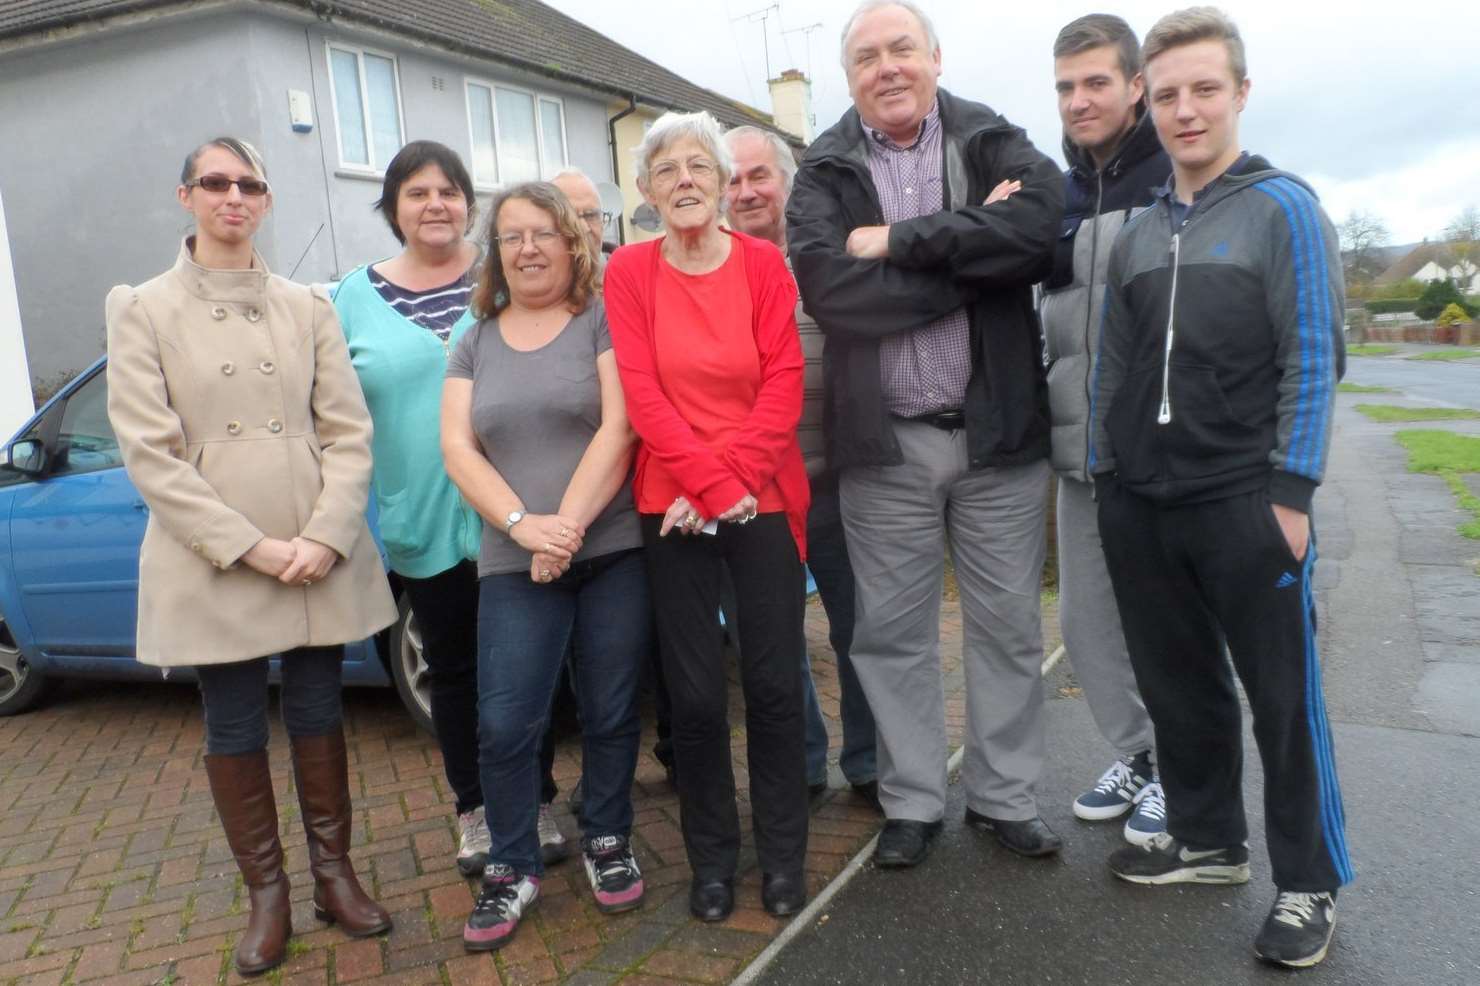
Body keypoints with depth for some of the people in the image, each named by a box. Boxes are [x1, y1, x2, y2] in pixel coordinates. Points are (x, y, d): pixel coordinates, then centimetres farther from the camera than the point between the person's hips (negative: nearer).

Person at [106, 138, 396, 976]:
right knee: (237, 732, 8)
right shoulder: (143, 310, 2)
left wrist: (324, 536, -11)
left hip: (319, 558, 2)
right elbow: (150, 452, -6)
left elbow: (350, 432, 2)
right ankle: (268, 894, 24)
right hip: (213, 563, -1)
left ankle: (334, 872, 28)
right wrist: (249, 546, -14)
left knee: (319, 715, 10)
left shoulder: (308, 306, 7)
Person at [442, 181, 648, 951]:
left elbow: (618, 429, -9)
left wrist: (570, 524, -17)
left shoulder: (602, 320, 2)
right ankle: (511, 867, 18)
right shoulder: (475, 344, 12)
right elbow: (457, 448, 2)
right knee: (504, 725, -1)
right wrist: (522, 524, -13)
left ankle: (607, 843, 28)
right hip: (514, 564, 2)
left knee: (611, 714, 7)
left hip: (614, 549, -2)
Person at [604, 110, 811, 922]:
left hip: (765, 500, 0)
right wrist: (711, 484, -14)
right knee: (695, 692, 5)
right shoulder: (629, 270, 1)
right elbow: (642, 393, -7)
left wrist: (733, 476, -15)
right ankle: (711, 858, 25)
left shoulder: (763, 262, 2)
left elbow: (783, 383, -5)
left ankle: (782, 854, 24)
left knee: (775, 683, 4)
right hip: (673, 509, 0)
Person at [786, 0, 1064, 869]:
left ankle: (1005, 798, 28)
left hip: (998, 431, 1)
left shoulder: (993, 142, 4)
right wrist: (974, 248, -14)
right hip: (885, 443, 0)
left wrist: (901, 241, -17)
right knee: (893, 632, 9)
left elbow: (1043, 217, -18)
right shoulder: (825, 174, 3)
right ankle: (913, 804, 26)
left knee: (1008, 627, 10)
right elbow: (829, 287, -16)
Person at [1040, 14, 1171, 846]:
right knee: (1087, 617, 12)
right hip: (1082, 453, 6)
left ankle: (1175, 769, 25)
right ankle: (1135, 755, 31)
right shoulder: (1058, 195, 11)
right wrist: (1050, 415, 12)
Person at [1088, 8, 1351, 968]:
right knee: (1178, 687, 14)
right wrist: (1107, 474, 11)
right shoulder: (1136, 233, 12)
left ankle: (1310, 883, 19)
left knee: (1284, 698, 4)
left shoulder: (1283, 208, -1)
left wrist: (1291, 492, -13)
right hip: (1142, 508, 5)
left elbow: (1313, 359, -7)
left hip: (1248, 505, -5)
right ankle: (1209, 838, 32)